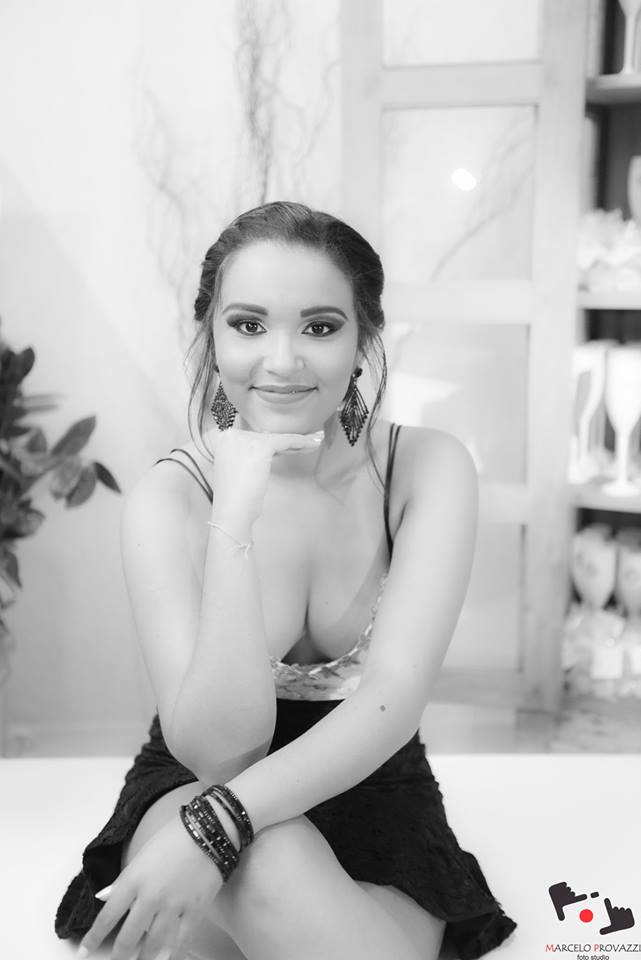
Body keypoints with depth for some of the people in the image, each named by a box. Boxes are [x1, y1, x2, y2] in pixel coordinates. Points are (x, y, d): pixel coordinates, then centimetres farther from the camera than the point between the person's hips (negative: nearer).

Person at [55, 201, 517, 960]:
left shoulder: (429, 468, -11)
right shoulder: (168, 497, -13)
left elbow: (394, 697, -21)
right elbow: (219, 748, -23)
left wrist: (215, 829, -34)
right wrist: (237, 510, -31)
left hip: (369, 793, 1)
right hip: (189, 796, -1)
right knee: (271, 867, -35)